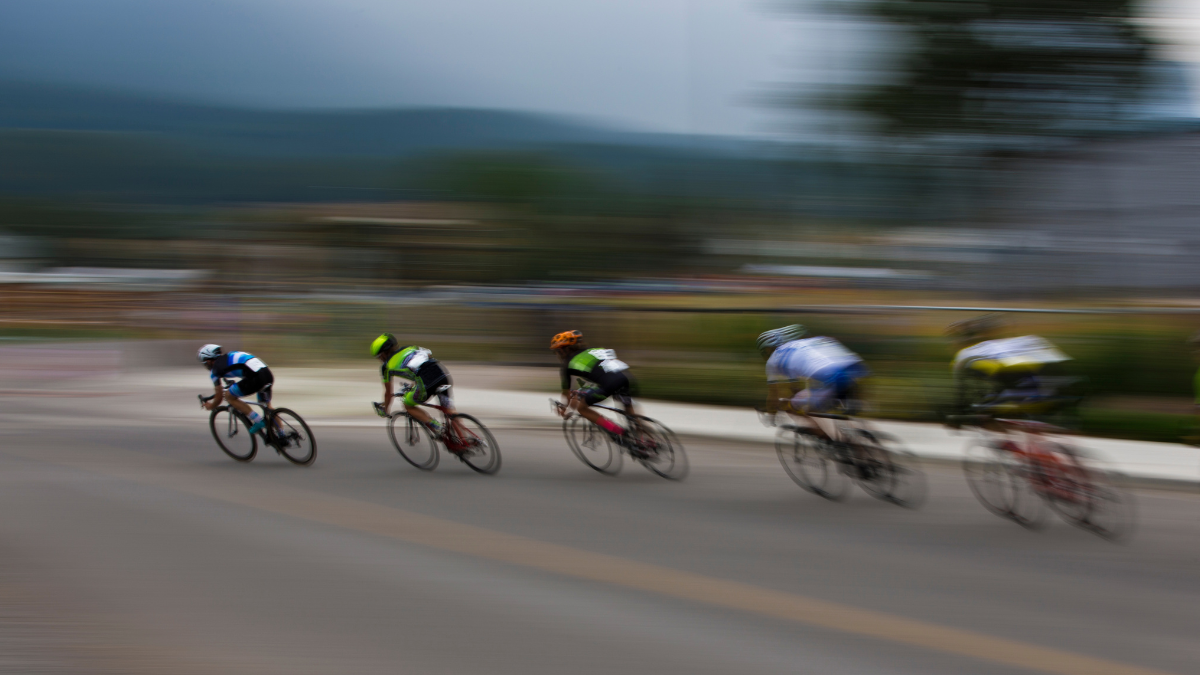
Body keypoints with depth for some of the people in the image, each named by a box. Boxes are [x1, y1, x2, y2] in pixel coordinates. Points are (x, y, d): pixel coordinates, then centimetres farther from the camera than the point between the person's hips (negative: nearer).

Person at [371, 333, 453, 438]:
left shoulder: (387, 366, 17)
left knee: (408, 406, 20)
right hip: (442, 373, 5)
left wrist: (385, 410, 43)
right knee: (448, 409, 20)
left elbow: (388, 393, 25)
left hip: (426, 384, -5)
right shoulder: (411, 348, 30)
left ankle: (436, 427, 6)